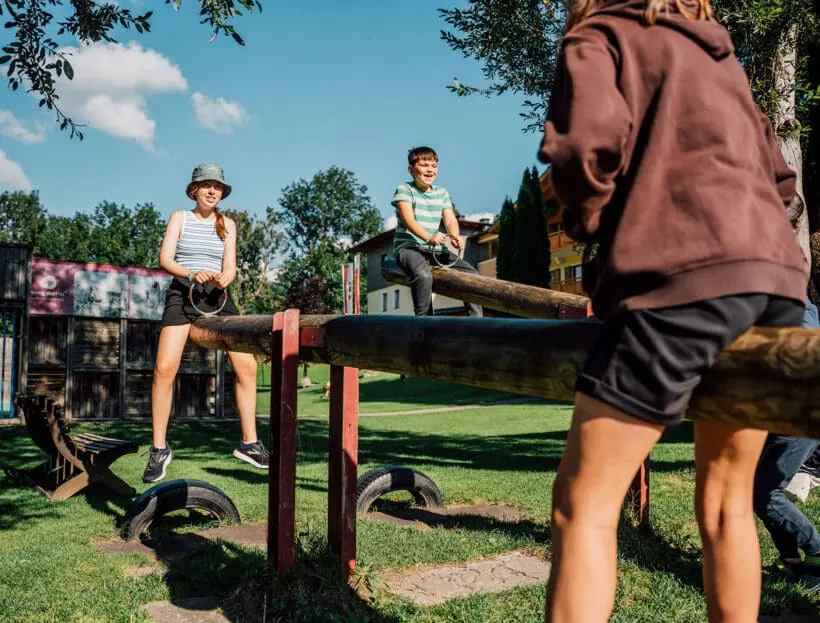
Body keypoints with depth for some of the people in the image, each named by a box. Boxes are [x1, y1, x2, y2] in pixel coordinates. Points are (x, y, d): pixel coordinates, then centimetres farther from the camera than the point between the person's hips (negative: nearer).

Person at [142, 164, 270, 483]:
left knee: (246, 365, -8)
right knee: (165, 368, -17)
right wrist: (191, 273, -24)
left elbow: (230, 266, 6)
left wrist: (223, 278, -18)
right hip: (182, 293, -3)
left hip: (217, 296, 3)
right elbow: (165, 259, -4)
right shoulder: (179, 217, 7)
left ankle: (249, 443, 4)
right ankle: (159, 449, -3)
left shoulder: (227, 224, 14)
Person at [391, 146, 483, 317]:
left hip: (436, 249, 6)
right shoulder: (404, 189, -1)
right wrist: (429, 237, -35)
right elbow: (408, 219, -17)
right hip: (408, 247, -6)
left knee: (472, 274, -8)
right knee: (423, 275, -37)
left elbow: (450, 219, 4)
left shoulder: (442, 193, 16)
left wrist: (455, 237, -21)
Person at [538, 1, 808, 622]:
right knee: (725, 500, 16)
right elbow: (778, 179, 30)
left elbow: (585, 138, -11)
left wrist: (589, 221, 5)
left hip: (686, 273, -7)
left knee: (582, 503, -4)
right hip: (777, 274, 8)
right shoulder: (719, 56, 31)